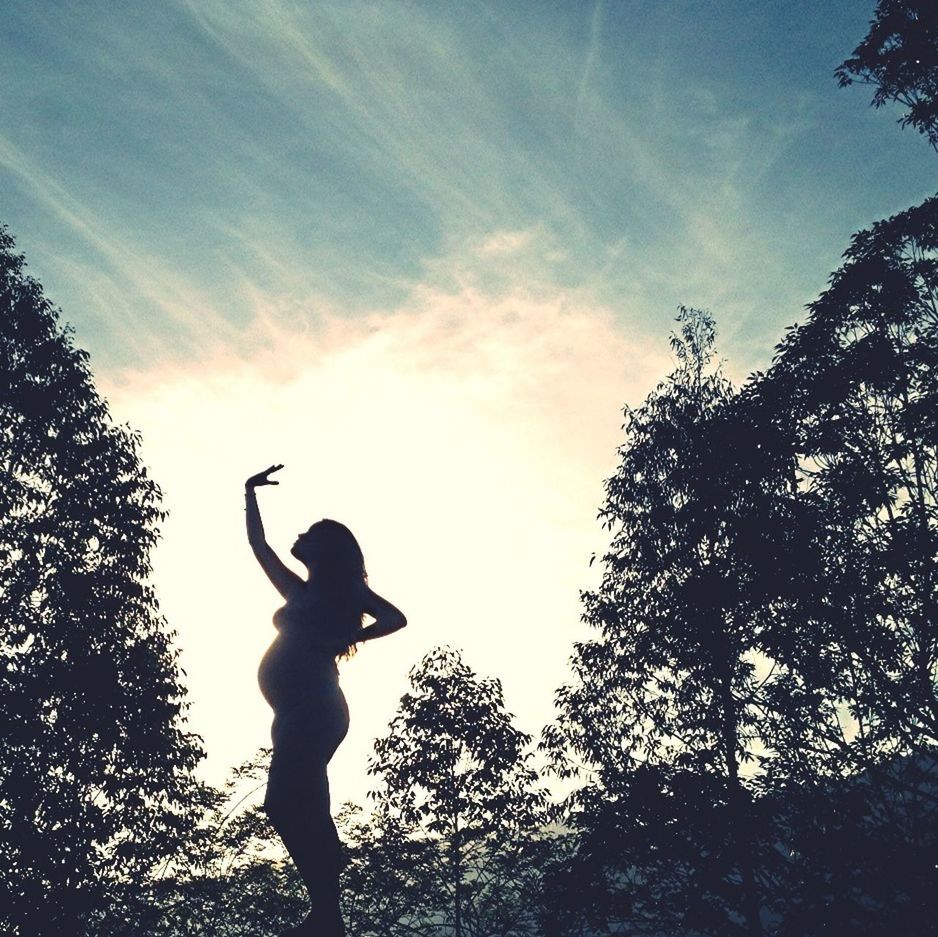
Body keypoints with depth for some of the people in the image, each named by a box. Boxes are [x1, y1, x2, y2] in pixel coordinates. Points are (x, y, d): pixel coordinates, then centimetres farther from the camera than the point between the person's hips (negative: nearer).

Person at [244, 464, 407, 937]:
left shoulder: (342, 589, 9)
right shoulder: (300, 592, 27)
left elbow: (394, 618, -3)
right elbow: (258, 543, 37)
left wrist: (343, 639, -10)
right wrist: (250, 493, 39)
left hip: (313, 707, -8)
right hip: (299, 711, 8)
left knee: (288, 805, -21)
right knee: (303, 810, -1)